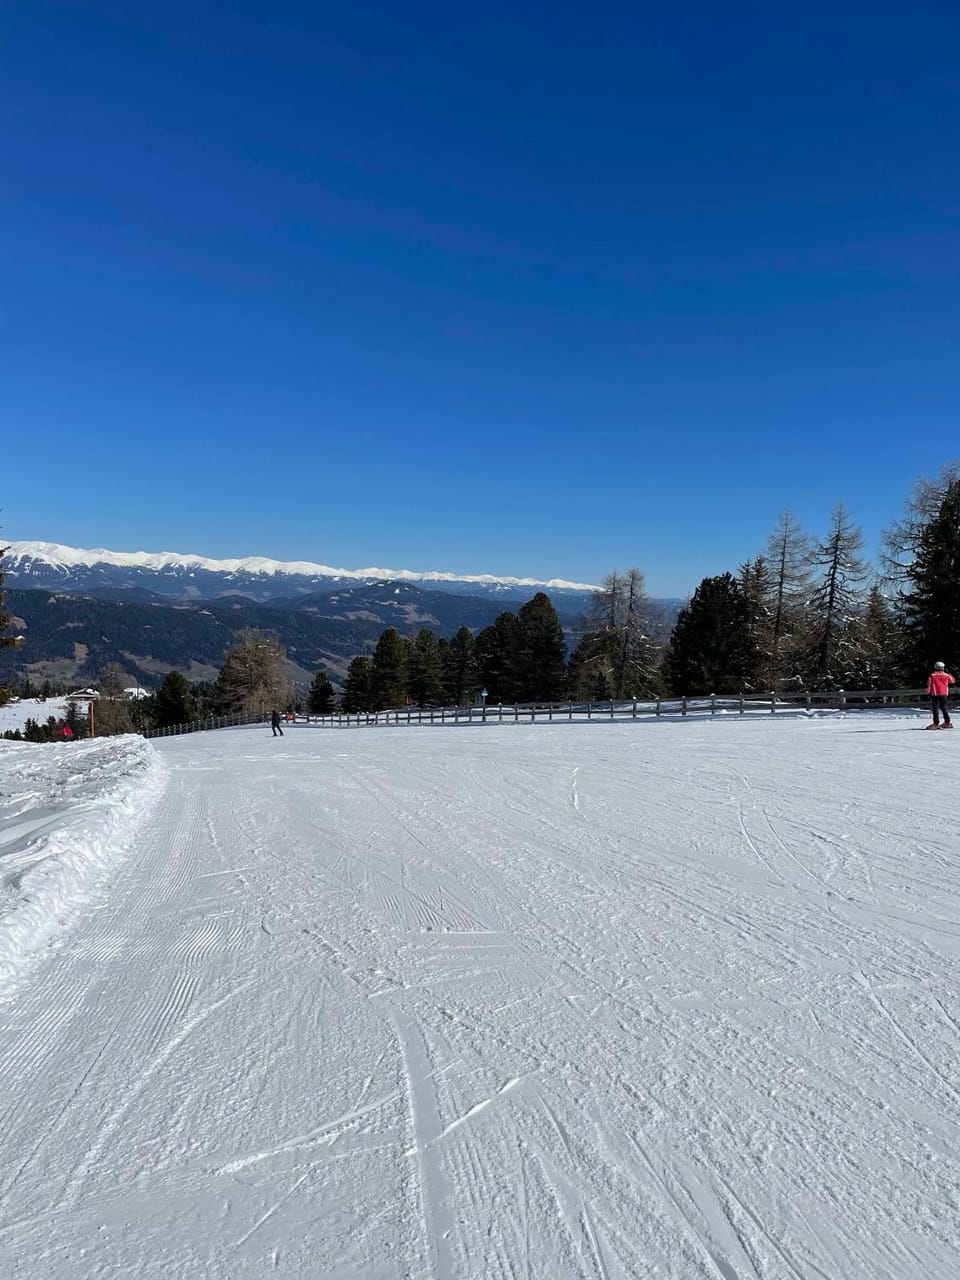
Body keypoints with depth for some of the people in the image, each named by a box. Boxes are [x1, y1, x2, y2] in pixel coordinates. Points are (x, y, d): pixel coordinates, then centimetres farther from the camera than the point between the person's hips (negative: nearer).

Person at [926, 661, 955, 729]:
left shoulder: (932, 675, -5)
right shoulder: (946, 675, 4)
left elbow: (929, 684, -5)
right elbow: (953, 681, 21)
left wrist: (928, 692, 5)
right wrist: (948, 673, 28)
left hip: (935, 694, -4)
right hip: (944, 694, 4)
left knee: (935, 708, -4)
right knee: (944, 708, 14)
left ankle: (936, 723, -8)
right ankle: (948, 722, 17)